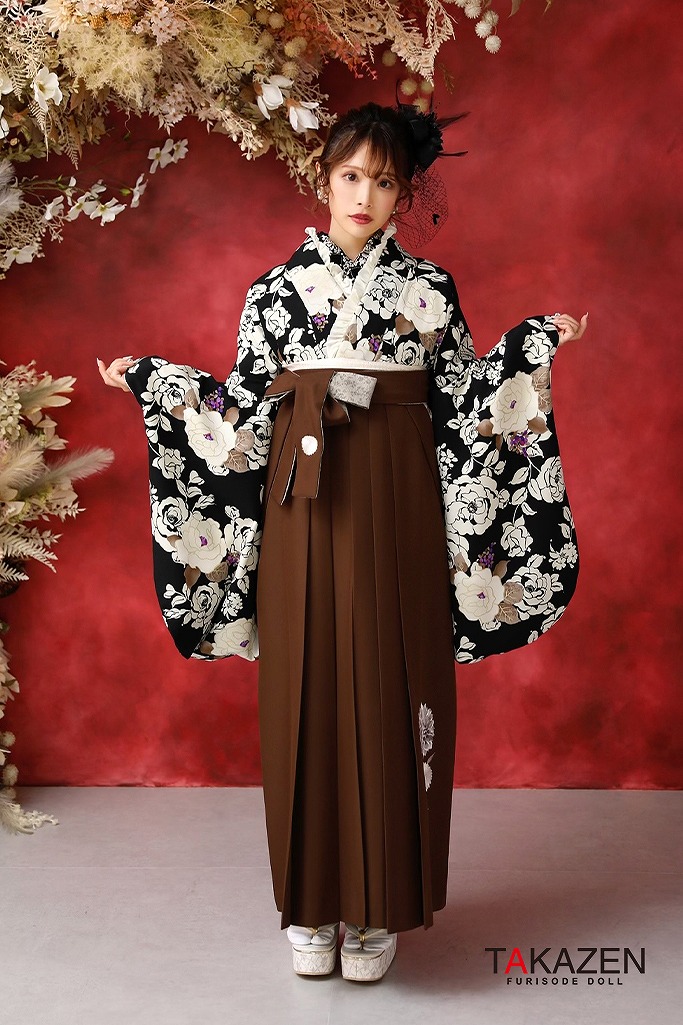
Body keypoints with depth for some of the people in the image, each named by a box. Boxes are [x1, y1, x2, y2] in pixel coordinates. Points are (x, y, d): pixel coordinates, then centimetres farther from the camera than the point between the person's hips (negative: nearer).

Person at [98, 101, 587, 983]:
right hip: (304, 508, 1)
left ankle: (380, 906, 14)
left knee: (388, 689, 0)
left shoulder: (428, 289, 6)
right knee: (306, 689, 3)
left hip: (395, 511, -1)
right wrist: (150, 381, 8)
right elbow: (248, 412, 9)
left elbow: (460, 402, 6)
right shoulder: (277, 290, 8)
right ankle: (311, 902, 18)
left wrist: (531, 348, 1)